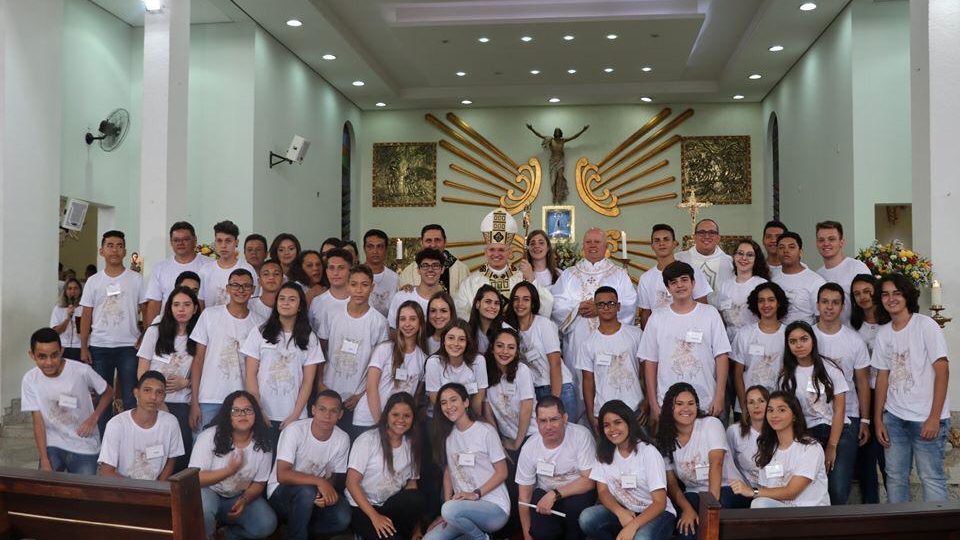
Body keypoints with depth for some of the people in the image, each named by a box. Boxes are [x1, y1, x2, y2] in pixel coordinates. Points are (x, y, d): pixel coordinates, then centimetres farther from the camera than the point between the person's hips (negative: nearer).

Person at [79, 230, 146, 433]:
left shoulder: (136, 279, 2)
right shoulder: (93, 281, 6)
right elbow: (86, 316, 8)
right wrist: (83, 347, 2)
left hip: (129, 347, -2)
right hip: (99, 347, 2)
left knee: (131, 399, -1)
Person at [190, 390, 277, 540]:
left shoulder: (263, 444, -8)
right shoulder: (210, 436, -18)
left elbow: (259, 483, 0)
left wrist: (244, 500, -21)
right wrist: (229, 470, -32)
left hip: (239, 497, 3)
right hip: (209, 492, -3)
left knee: (266, 525, -21)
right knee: (203, 505, -38)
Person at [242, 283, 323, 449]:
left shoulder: (309, 338, 5)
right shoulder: (259, 333, 4)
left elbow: (308, 381, 2)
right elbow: (250, 375, 2)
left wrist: (295, 416, -6)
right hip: (263, 417, 0)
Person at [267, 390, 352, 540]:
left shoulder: (343, 439, -10)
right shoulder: (294, 430, -22)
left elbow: (336, 477, 1)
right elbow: (282, 475, -27)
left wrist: (327, 490, -21)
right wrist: (319, 482, -34)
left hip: (316, 494, 4)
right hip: (281, 492, -4)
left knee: (342, 518, -23)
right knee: (306, 492, -36)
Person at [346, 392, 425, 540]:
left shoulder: (411, 445, 7)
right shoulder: (368, 439, -8)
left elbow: (412, 485, 5)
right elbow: (352, 483, -12)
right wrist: (375, 517, -21)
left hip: (391, 507, 5)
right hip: (361, 508, -5)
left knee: (415, 498, -28)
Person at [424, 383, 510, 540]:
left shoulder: (485, 431, -8)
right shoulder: (447, 435, 10)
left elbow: (502, 473, -6)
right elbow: (448, 473, 8)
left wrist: (475, 494, -17)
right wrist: (447, 506, -5)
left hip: (495, 507, -5)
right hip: (464, 506, 6)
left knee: (450, 510, -33)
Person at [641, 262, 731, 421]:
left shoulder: (710, 314, 3)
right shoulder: (657, 319, 4)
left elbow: (721, 357, 0)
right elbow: (650, 363, 4)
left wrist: (719, 397, -7)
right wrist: (653, 404, 0)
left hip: (706, 405, 0)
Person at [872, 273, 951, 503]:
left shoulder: (926, 325, -5)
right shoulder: (883, 334, 9)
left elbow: (942, 371, -9)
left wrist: (934, 417, -13)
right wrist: (878, 419, 6)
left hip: (927, 418, -4)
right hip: (893, 417, 5)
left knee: (931, 478, -1)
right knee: (895, 477, 8)